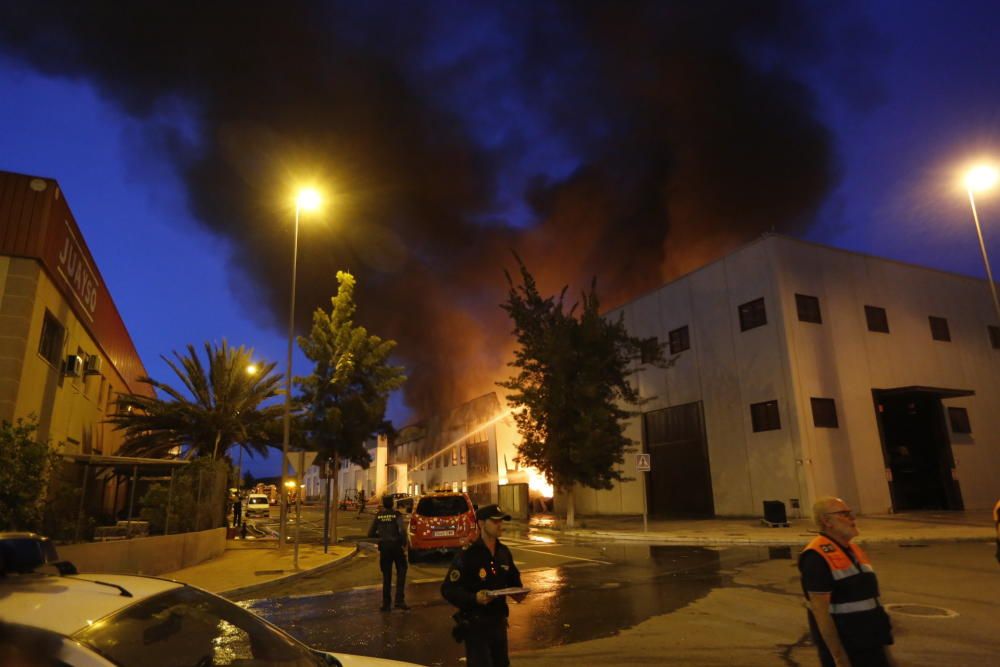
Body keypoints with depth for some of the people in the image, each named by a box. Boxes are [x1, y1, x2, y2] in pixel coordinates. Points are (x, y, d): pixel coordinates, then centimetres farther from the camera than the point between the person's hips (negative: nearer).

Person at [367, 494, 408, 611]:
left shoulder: (378, 516, 2)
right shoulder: (396, 514, -7)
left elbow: (370, 534, 3)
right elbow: (402, 530, -22)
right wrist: (404, 543, -9)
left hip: (384, 547, 3)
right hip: (396, 546, -3)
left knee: (386, 576, 14)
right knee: (401, 572, 10)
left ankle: (386, 603, 16)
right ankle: (399, 600, -1)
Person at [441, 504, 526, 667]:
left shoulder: (504, 552, 5)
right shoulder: (467, 555, -17)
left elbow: (513, 579, 20)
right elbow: (448, 589, -19)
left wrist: (517, 592, -1)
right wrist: (474, 598, -32)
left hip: (499, 621, 7)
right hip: (475, 624, -7)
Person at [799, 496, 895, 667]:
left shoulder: (854, 550, 9)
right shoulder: (818, 557, -20)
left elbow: (871, 600, 15)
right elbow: (820, 612, -22)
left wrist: (884, 646, 16)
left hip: (872, 646, 8)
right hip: (845, 650, -8)